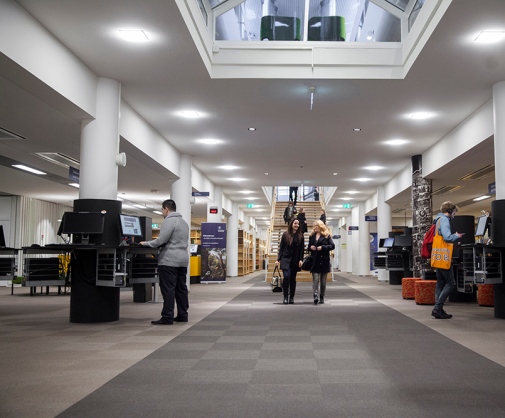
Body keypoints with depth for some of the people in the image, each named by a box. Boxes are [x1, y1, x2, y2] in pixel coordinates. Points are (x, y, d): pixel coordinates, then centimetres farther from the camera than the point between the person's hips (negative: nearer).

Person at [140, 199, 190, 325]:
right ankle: (182, 315, 15)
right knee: (181, 288, 11)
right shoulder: (184, 222, 18)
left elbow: (161, 240, -17)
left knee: (168, 289, -7)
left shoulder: (169, 221, -11)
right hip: (183, 259, 9)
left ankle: (167, 317, -6)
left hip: (169, 260, -9)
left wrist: (146, 243, -2)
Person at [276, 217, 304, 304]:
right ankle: (285, 297, -6)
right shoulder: (285, 235, 3)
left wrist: (301, 260, -7)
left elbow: (302, 249, 4)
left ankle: (291, 298, 13)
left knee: (293, 279, 6)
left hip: (295, 260, 1)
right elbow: (281, 248, 5)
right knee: (286, 277, -15)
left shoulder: (300, 236, 5)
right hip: (286, 259, -1)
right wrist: (278, 259, 1)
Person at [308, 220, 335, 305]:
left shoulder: (327, 235, 1)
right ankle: (316, 296, -21)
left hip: (324, 260, -2)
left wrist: (322, 247, -15)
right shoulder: (312, 236, 12)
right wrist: (311, 247, -2)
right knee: (315, 279, -11)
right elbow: (309, 247, 21)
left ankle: (321, 297, 15)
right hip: (314, 261, 2)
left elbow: (332, 246, -4)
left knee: (323, 280, 6)